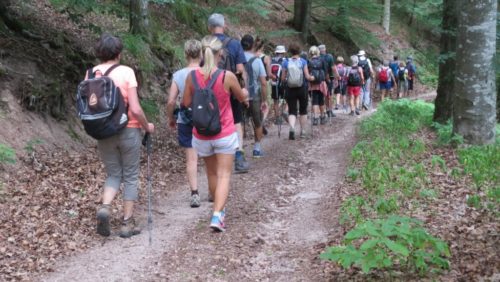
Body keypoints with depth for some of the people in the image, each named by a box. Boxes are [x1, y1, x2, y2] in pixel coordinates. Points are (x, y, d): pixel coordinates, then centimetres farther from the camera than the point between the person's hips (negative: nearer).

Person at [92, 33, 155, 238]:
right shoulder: (126, 72, -11)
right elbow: (135, 109, -15)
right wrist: (147, 126, 2)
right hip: (128, 130, -3)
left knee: (113, 174, 18)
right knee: (131, 177, 10)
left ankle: (105, 207, -8)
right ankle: (127, 224, 12)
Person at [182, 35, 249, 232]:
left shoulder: (192, 76, -9)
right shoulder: (227, 76, -15)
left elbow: (186, 103, 1)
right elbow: (242, 97, 3)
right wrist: (245, 92, 26)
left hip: (202, 135, 3)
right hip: (225, 134, -3)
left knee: (212, 174, 20)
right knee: (224, 175, 2)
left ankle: (219, 209, 35)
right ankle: (217, 215, -14)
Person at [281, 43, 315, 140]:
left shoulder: (286, 62, -3)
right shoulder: (303, 61, -5)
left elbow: (283, 79, -1)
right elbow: (307, 77, -7)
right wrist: (312, 77, 14)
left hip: (290, 90, 0)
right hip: (302, 89, 0)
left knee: (292, 111, 2)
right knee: (303, 110, 16)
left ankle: (292, 128, -23)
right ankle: (303, 131, 23)